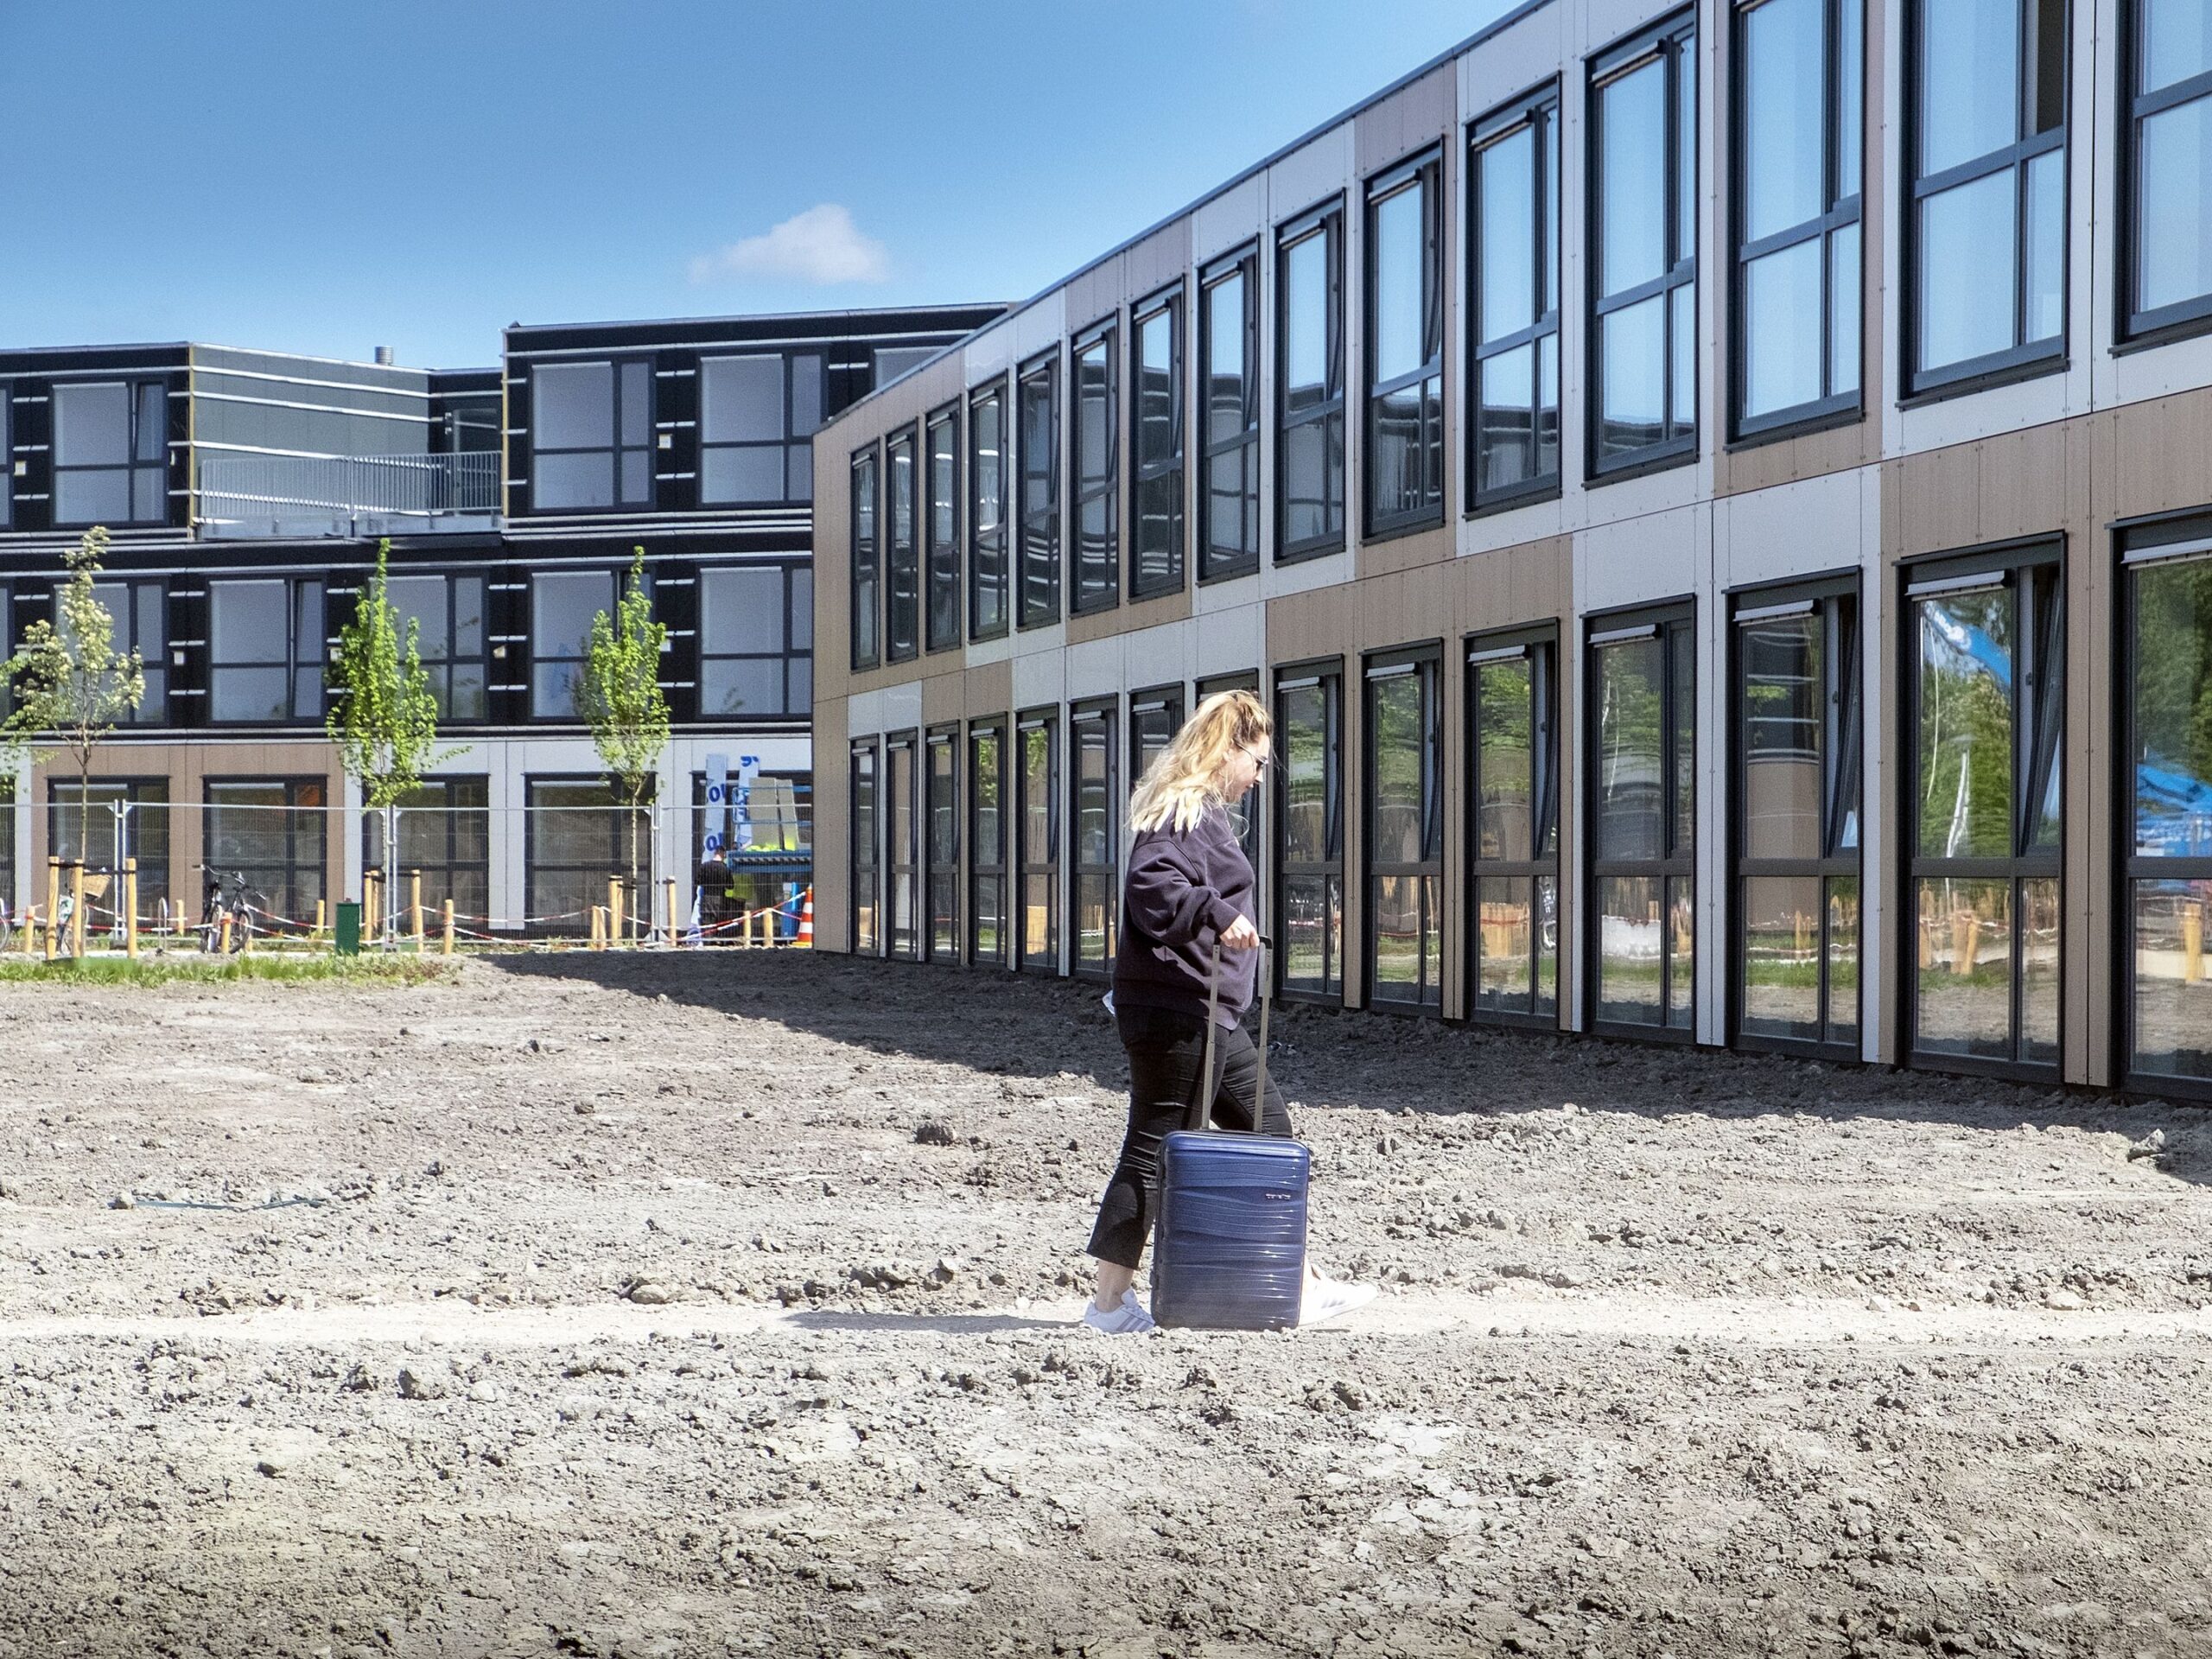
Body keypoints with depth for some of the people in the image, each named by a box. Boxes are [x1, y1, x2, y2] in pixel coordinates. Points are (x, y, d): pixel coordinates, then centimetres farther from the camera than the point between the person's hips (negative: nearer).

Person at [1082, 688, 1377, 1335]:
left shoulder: (1203, 814, 20)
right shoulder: (1181, 812, -13)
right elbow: (1151, 885, -28)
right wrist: (1217, 915, -38)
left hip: (1209, 1015, 11)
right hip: (1174, 1011, -11)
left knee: (1269, 1128, 12)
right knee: (1155, 1148, -6)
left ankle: (1300, 1288, 17)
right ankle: (1110, 1301, 1)